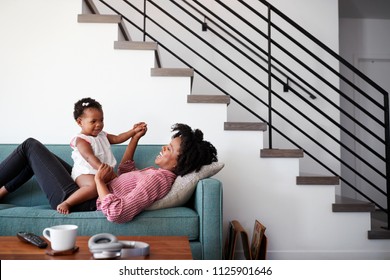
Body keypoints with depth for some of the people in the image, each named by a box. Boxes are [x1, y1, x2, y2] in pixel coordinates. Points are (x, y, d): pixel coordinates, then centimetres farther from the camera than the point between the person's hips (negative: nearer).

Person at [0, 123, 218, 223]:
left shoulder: (157, 180, -29)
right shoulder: (160, 173, 1)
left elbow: (116, 213, -41)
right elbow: (125, 172, 17)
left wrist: (100, 181, -27)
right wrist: (135, 138, 12)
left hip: (74, 201, -9)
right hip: (86, 190, 9)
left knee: (31, 146, 4)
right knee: (36, 156, 25)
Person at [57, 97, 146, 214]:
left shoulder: (102, 135, 17)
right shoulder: (81, 140, -10)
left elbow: (117, 139, 16)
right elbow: (89, 157, -24)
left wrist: (133, 131, 6)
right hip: (85, 173, -9)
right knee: (93, 186, -37)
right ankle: (66, 203, -26)